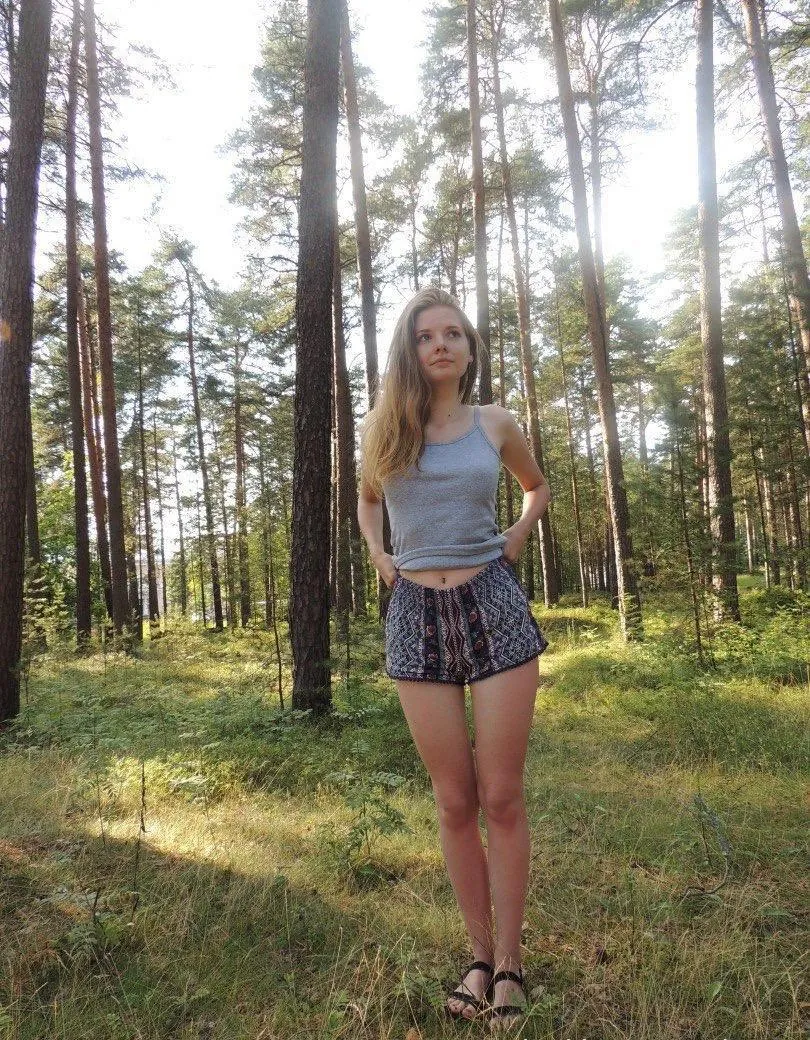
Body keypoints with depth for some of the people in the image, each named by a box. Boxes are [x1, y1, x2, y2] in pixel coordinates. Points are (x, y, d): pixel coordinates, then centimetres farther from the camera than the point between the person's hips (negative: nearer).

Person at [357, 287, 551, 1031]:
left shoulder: (495, 424, 5)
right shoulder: (383, 429, 7)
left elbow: (538, 486, 23)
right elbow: (367, 499, 25)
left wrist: (516, 540, 6)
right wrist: (378, 553, 7)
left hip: (495, 608, -1)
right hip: (417, 616, 1)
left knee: (501, 798, 3)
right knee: (455, 802, 7)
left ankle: (509, 962, 18)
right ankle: (480, 957, 23)